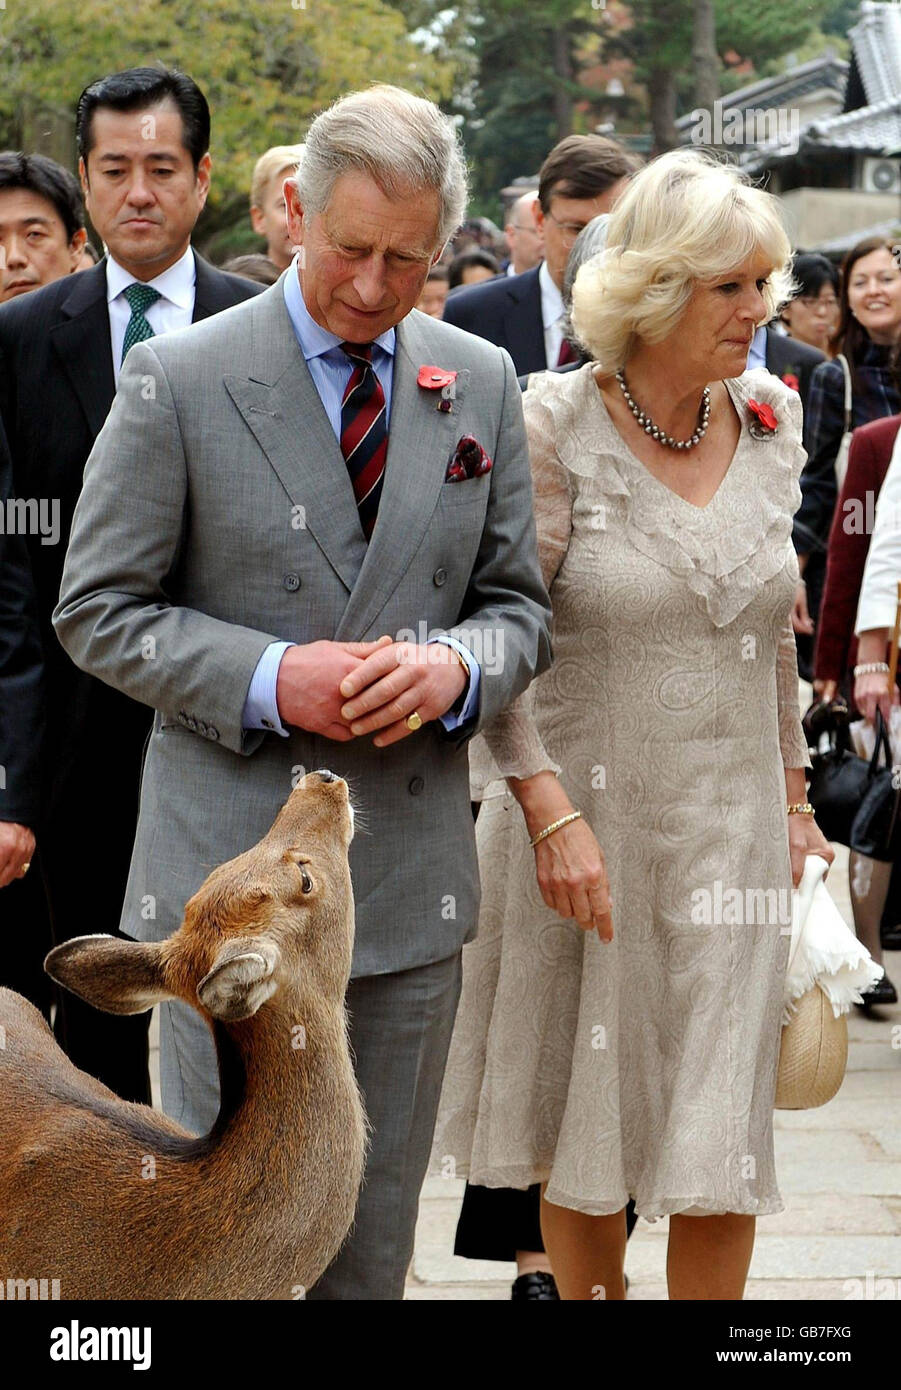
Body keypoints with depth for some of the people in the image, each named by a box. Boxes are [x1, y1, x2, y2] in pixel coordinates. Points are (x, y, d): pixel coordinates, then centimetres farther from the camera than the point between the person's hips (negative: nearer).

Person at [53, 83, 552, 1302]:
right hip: (229, 878, -3)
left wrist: (454, 666, -12)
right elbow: (96, 613, -4)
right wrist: (270, 682, -18)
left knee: (375, 1229, 13)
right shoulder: (178, 380, -5)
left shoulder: (482, 385, 6)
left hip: (412, 874, 4)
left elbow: (518, 608, 11)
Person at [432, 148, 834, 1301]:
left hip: (731, 828, 3)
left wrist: (791, 794, 16)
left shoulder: (771, 424, 5)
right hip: (585, 818, -3)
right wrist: (551, 812, -17)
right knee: (585, 1125, 10)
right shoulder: (554, 428, -10)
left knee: (720, 1138, 1)